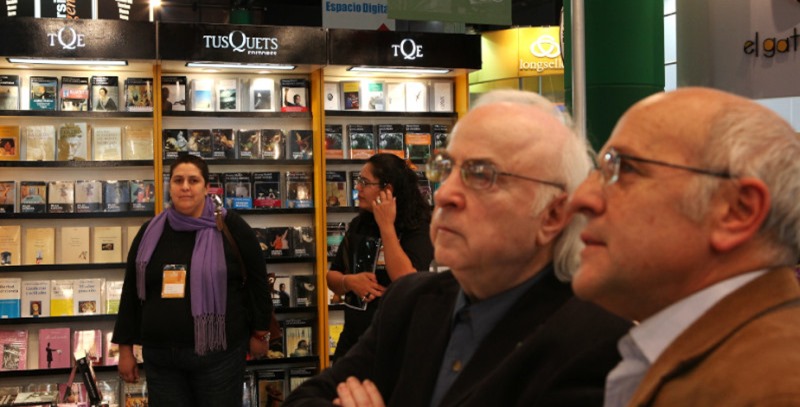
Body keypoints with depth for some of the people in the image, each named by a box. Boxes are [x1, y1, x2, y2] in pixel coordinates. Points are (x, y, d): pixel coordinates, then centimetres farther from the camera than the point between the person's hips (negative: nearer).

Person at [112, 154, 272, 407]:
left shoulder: (230, 227, -4)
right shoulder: (150, 233, 7)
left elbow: (256, 280, 1)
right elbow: (131, 292, 11)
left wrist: (258, 333, 3)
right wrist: (126, 347, 9)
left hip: (218, 352, -3)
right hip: (159, 355, 3)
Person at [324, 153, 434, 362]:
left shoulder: (418, 229, -12)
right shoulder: (359, 225, 7)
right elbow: (332, 277, 11)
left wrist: (387, 226, -22)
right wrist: (349, 282, -12)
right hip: (353, 339, 6)